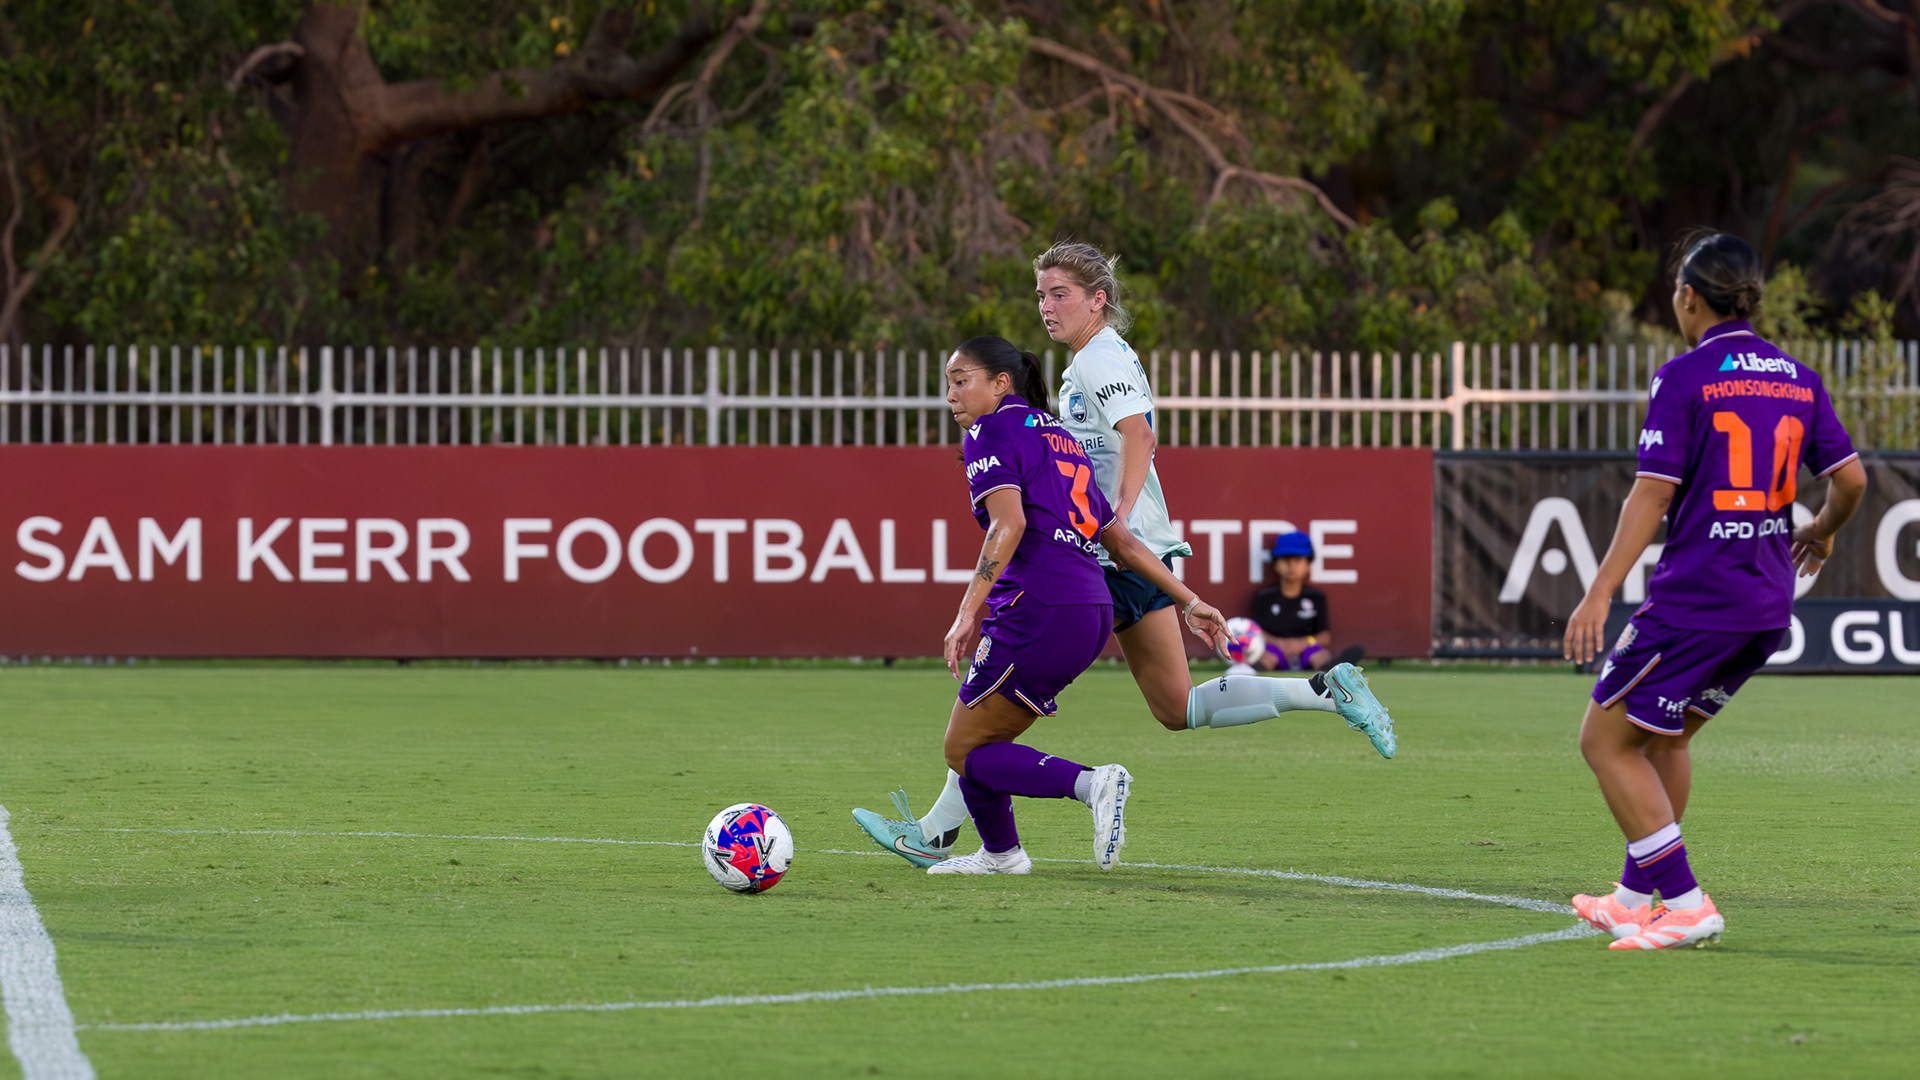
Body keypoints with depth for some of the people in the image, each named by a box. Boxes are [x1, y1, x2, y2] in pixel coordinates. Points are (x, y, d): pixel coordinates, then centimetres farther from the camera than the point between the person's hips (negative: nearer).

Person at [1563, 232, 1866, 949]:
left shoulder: (1684, 378, -9)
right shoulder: (1797, 379, 9)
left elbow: (1653, 492, -15)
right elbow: (1851, 478, 10)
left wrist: (1600, 593, -15)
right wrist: (1821, 533, 32)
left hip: (1695, 599, -8)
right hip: (1767, 605, 8)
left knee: (1607, 740, 1)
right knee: (1667, 736, 23)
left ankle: (1684, 903, -6)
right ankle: (1637, 896, 28)